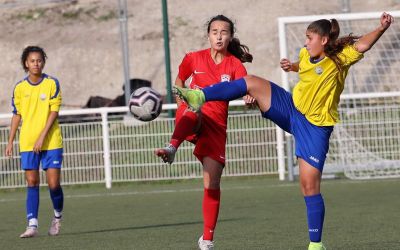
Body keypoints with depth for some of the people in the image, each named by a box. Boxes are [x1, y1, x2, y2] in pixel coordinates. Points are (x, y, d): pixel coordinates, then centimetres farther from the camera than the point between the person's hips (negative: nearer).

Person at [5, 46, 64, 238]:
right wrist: (10, 142, 9)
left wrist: (42, 137, -15)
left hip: (51, 142, -2)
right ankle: (32, 224, -3)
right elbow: (17, 115, 12)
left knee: (54, 184, -4)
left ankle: (57, 216, 22)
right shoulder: (20, 88, 6)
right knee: (32, 183, -2)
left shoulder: (52, 84, -3)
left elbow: (54, 112, -7)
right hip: (27, 143, 2)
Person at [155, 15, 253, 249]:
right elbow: (179, 80, 22)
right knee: (194, 111, -40)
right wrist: (182, 105, 9)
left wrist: (249, 96, -42)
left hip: (216, 125, 1)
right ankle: (172, 148, -67)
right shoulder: (194, 58, 4)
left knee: (213, 182, -2)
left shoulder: (235, 65, 0)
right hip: (192, 117, -1)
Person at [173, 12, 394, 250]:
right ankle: (199, 97, -8)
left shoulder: (340, 58, -16)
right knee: (251, 82, -13)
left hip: (316, 126, -5)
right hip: (291, 109, 5)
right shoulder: (306, 55, 1)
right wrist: (292, 66, 7)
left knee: (310, 185, -6)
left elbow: (362, 45, -32)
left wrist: (382, 28, -47)